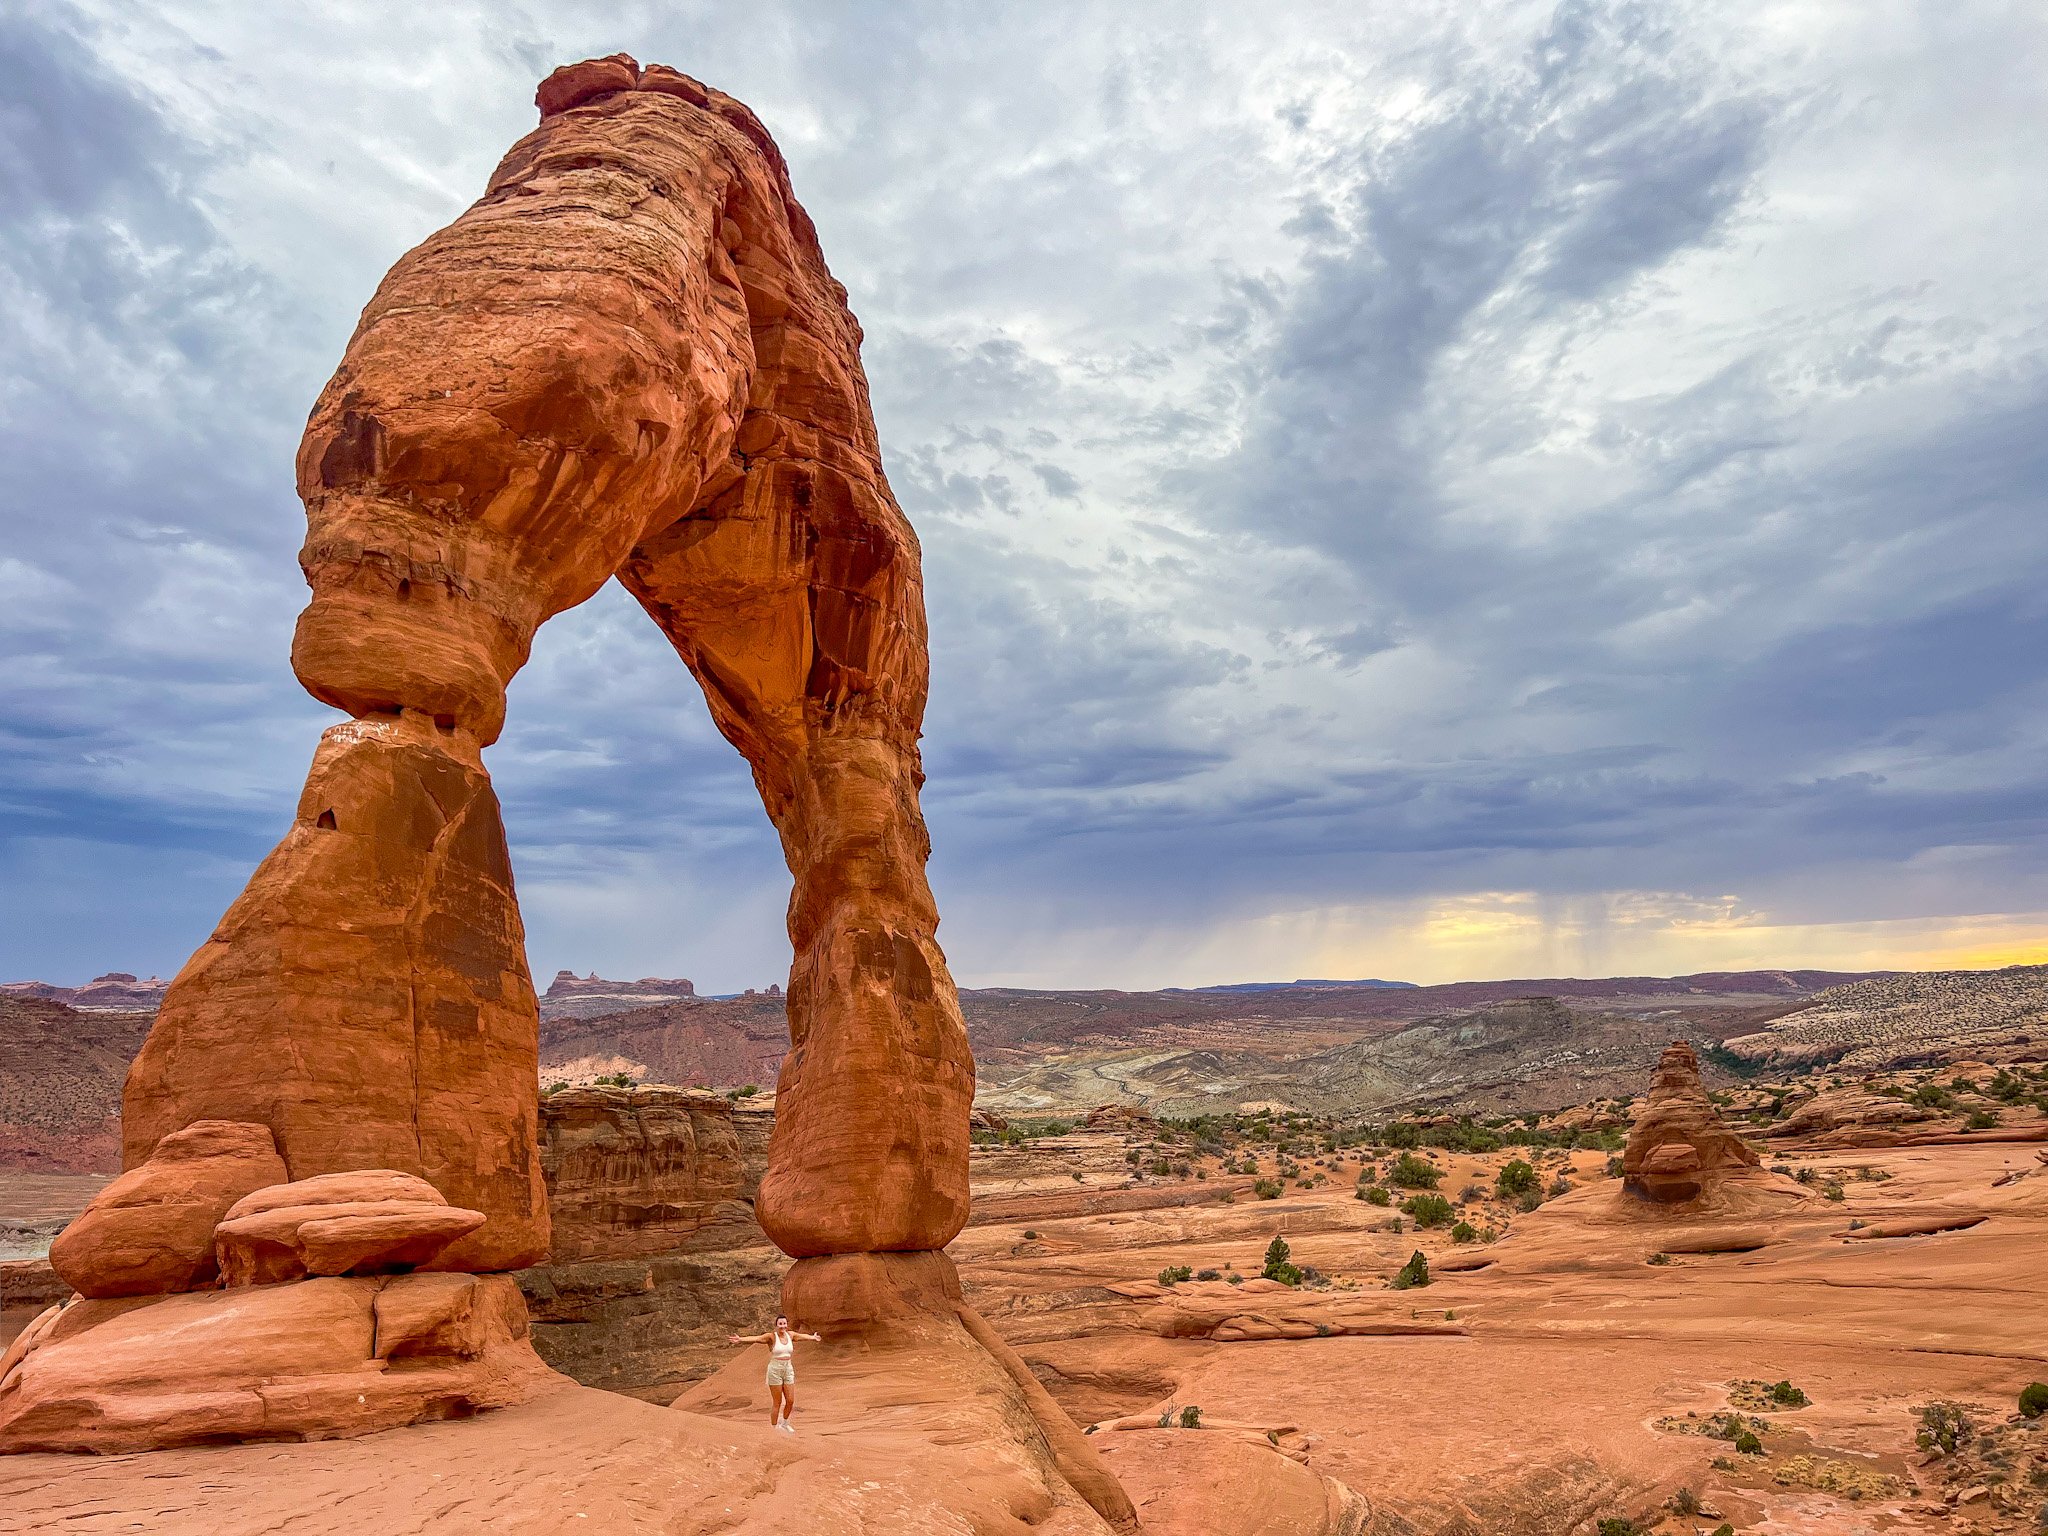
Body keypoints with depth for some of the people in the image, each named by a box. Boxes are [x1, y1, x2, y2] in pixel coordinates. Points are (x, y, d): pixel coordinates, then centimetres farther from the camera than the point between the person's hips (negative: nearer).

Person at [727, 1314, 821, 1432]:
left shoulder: (790, 1335, 6)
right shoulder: (771, 1337, -10)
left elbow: (803, 1335, 26)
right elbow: (756, 1338, -26)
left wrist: (813, 1337, 45)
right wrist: (740, 1339, -43)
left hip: (788, 1370, 5)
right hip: (775, 1370, -5)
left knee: (790, 1401, 5)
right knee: (777, 1403, -1)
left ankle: (784, 1423, 30)